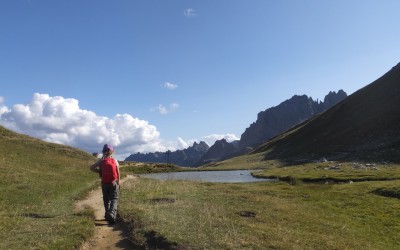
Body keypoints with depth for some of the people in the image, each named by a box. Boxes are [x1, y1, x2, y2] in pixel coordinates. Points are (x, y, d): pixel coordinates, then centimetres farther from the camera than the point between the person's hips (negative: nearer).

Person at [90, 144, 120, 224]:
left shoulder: (101, 160, -3)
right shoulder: (115, 161, -3)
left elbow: (92, 168, -10)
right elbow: (118, 173, -1)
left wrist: (100, 172, 2)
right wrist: (118, 183, 10)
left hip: (104, 183, 2)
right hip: (113, 183, -1)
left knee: (106, 199, 16)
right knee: (114, 199, 2)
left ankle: (108, 215, 23)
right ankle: (112, 213, -20)